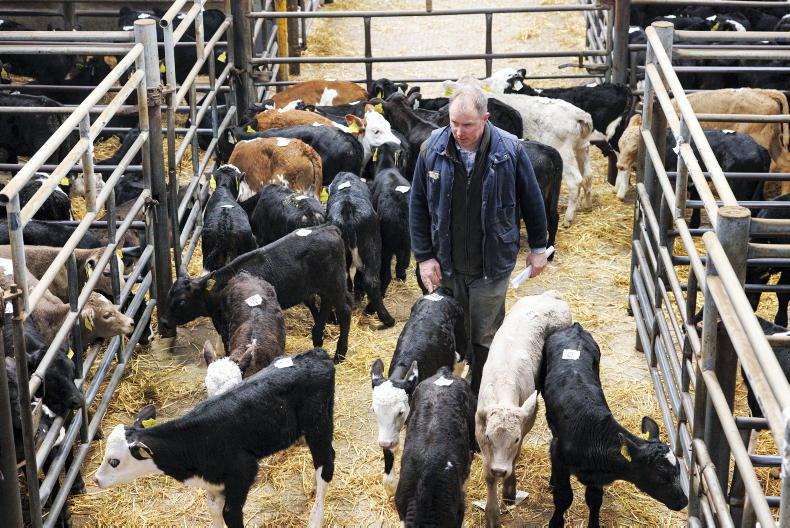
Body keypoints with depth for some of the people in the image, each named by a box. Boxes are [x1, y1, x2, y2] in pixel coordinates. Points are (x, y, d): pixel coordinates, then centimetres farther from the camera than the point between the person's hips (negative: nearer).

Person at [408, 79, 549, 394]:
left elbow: (531, 200, 0)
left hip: (492, 267, -1)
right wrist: (424, 257, -3)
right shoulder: (433, 149, -9)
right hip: (446, 265, 2)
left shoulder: (510, 150, -14)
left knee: (486, 338, 10)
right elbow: (418, 206, -1)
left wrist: (538, 247, 7)